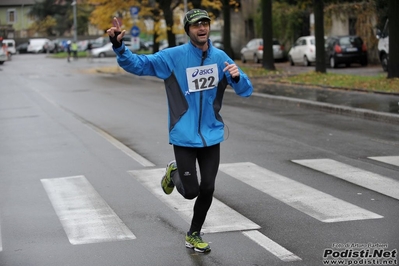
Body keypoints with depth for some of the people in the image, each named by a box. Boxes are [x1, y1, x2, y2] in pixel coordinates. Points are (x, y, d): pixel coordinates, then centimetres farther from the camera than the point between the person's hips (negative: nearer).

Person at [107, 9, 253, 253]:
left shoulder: (220, 58, 0)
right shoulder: (173, 56, -11)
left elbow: (245, 90, 3)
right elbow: (137, 64, -11)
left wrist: (237, 76, -20)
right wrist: (119, 46, -29)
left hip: (211, 136, 3)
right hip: (185, 137, -3)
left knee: (207, 189, 6)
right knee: (190, 191, -4)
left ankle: (194, 235, 29)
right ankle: (174, 173, 33)